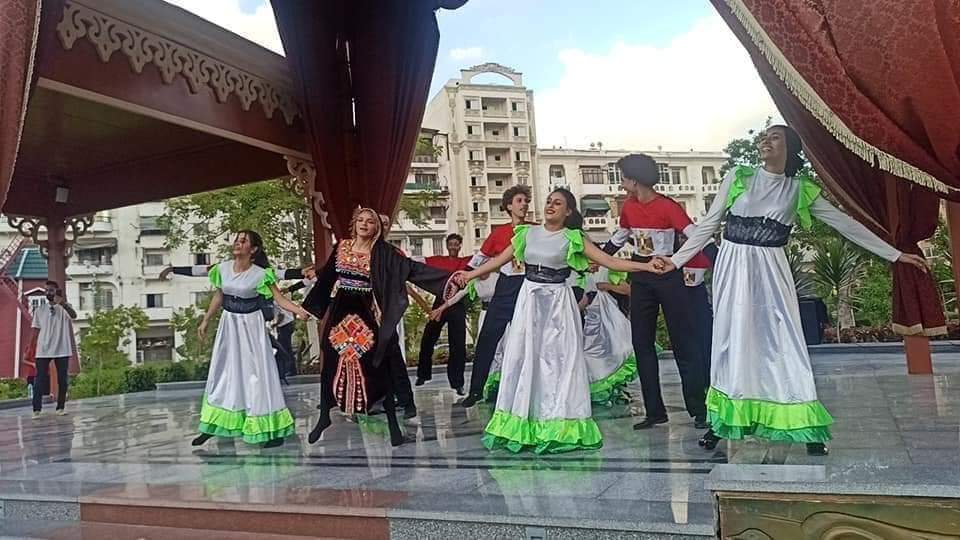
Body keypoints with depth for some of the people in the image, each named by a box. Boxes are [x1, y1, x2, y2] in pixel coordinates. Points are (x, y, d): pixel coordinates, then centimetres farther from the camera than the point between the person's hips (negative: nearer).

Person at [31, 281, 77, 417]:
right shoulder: (39, 310, 11)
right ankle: (36, 409, -6)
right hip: (43, 350, 2)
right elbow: (36, 330, 13)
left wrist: (63, 303, -42)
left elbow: (74, 316, -23)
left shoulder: (65, 307, 1)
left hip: (61, 349, -2)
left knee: (62, 379, 2)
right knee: (40, 379, -4)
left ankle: (60, 407, 11)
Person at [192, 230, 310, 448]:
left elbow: (280, 299, -17)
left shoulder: (260, 274, -15)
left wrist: (300, 311, -34)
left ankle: (272, 431, 7)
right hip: (229, 324, 5)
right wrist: (205, 321, 18)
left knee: (258, 374, -2)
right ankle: (211, 426, 24)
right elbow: (218, 297, 12)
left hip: (251, 326, -5)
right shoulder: (223, 268, -1)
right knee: (222, 373, 11)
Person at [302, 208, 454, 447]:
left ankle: (392, 421, 9)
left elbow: (412, 268, -13)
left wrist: (450, 277, -22)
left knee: (378, 366, -2)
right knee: (332, 365, 8)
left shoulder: (384, 252, -5)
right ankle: (324, 417, 25)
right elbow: (327, 276, 17)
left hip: (367, 315, -3)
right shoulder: (341, 247, 5)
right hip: (339, 313, 3)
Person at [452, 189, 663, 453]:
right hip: (529, 299, 3)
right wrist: (469, 274, 13)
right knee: (523, 357, 2)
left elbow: (610, 261, -4)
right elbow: (499, 259, 14)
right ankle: (522, 426, 10)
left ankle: (559, 426, 7)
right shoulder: (528, 233, 9)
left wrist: (647, 266, -12)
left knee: (558, 359, -3)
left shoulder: (572, 239, 0)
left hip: (558, 301, -3)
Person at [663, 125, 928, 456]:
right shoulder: (737, 179, 3)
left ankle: (806, 427, 7)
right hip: (733, 268, 0)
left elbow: (846, 224, 8)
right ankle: (721, 422, 13)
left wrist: (895, 255, 9)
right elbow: (708, 225, 6)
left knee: (783, 344, -2)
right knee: (731, 342, 5)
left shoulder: (801, 190, 5)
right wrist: (676, 260, 3)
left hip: (771, 272, 0)